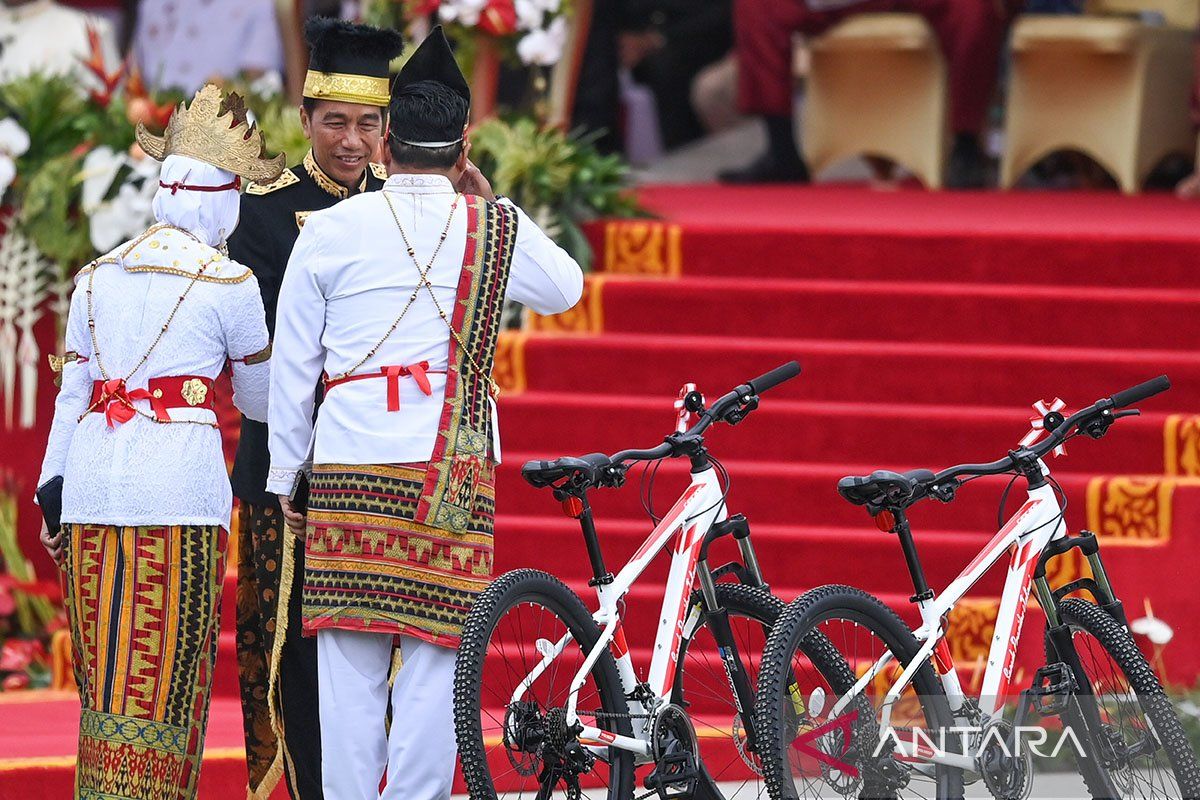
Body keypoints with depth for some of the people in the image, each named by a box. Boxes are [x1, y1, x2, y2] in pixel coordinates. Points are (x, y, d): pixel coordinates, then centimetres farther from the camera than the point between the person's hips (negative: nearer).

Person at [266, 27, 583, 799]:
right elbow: (566, 286, 24)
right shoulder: (496, 228, 3)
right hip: (452, 466, 0)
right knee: (436, 653, 0)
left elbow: (292, 365, 8)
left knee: (350, 660, 2)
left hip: (346, 467, 1)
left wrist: (285, 474, 17)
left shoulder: (329, 230, 4)